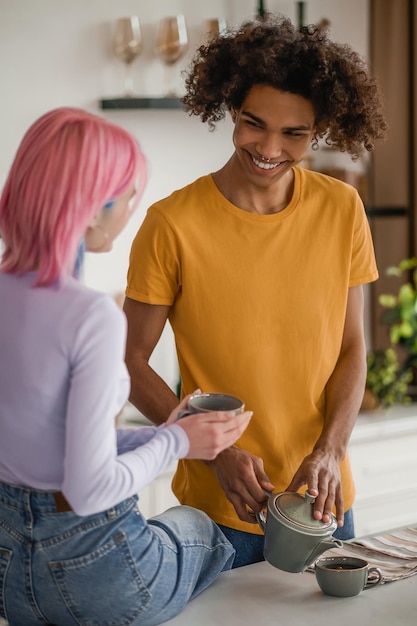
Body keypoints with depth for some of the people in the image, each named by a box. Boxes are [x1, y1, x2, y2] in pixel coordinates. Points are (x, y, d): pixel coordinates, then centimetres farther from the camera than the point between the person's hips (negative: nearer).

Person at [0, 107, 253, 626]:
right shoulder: (92, 317, -27)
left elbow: (45, 438, 4)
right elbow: (91, 489, -26)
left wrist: (156, 434, 6)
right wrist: (175, 442, -9)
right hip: (92, 570, -6)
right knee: (203, 526, 27)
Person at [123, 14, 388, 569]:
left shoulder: (342, 210, -3)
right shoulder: (173, 223, -14)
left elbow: (351, 349, 2)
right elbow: (130, 360, -7)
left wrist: (330, 449, -12)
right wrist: (215, 452, -16)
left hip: (323, 499, 3)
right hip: (218, 506, -3)